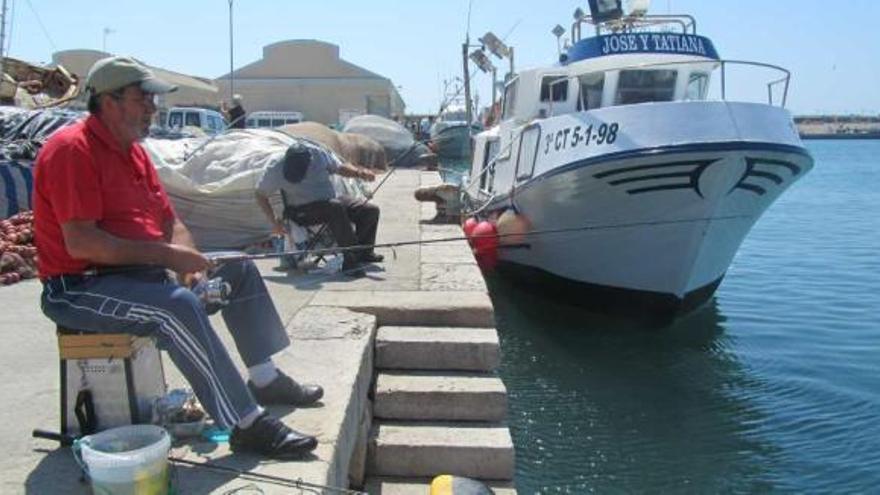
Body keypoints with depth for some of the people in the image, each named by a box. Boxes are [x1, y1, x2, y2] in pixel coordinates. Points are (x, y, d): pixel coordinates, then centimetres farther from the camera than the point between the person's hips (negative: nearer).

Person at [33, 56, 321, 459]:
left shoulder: (133, 150, 13)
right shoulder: (71, 149, -16)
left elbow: (170, 221, 13)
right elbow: (80, 243, -26)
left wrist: (188, 263, -7)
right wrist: (165, 253, -24)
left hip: (141, 272, 10)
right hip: (79, 288, -10)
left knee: (240, 272, 9)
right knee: (178, 307, -36)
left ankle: (265, 379, 13)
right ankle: (246, 425, -32)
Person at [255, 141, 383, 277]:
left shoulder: (319, 154, -9)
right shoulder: (276, 171, -14)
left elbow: (340, 168, 7)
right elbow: (260, 195, -1)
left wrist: (359, 172, -12)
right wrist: (274, 221, -8)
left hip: (332, 199, 5)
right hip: (304, 211, -5)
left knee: (371, 210, -10)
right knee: (335, 208, -36)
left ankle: (364, 252, 10)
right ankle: (350, 260, -34)